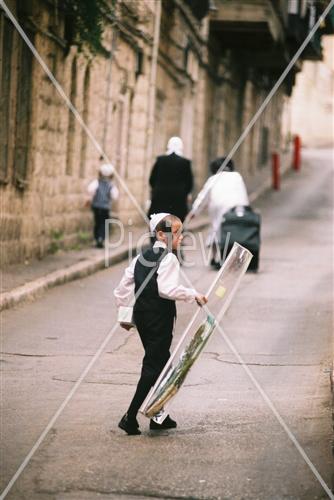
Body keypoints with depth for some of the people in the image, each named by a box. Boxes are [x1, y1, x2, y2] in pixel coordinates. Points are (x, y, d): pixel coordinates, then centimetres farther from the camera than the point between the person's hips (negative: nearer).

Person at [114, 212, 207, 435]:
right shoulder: (168, 259, -14)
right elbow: (167, 289, -27)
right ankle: (130, 417, -7)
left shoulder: (142, 257, 11)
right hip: (160, 318, -9)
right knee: (153, 366, -3)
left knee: (160, 362, 18)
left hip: (141, 316, 9)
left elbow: (123, 286, 11)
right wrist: (193, 295, -17)